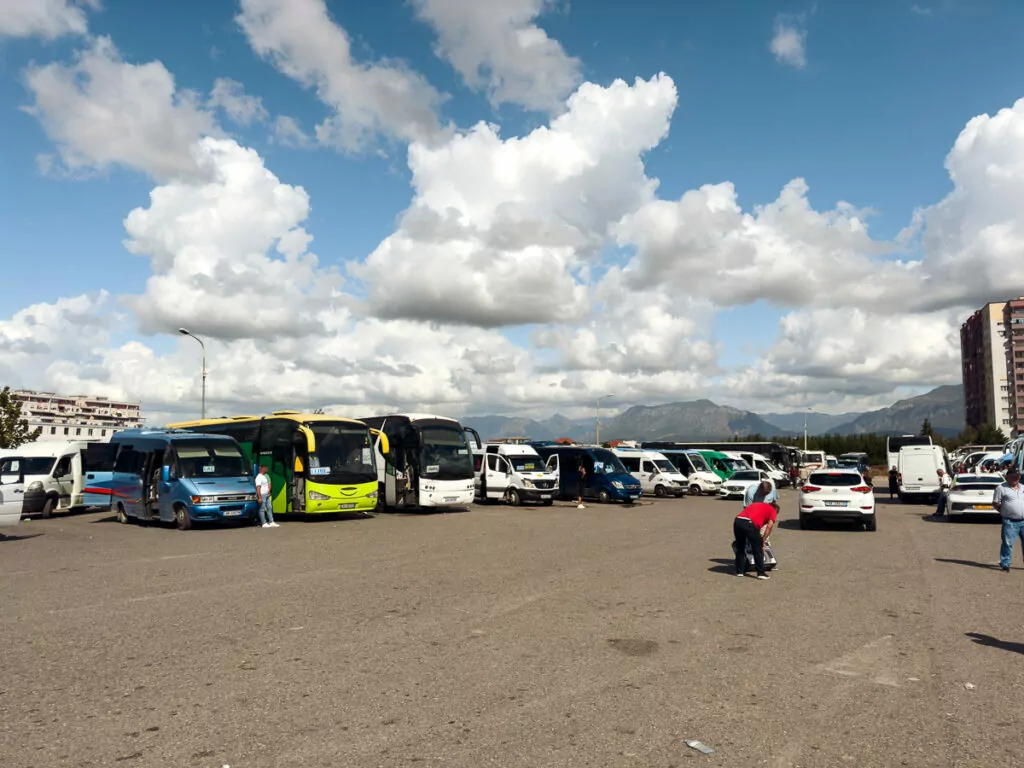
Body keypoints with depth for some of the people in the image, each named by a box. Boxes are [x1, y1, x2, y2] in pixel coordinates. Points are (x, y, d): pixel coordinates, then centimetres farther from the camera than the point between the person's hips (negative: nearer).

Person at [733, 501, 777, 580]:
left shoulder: (757, 504, 37)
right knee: (758, 549, 12)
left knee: (740, 547, 23)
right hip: (749, 523, -5)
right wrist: (763, 541, 8)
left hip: (737, 520, 5)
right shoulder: (773, 510, 22)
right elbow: (769, 526, 6)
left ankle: (739, 571, 28)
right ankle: (761, 573, 14)